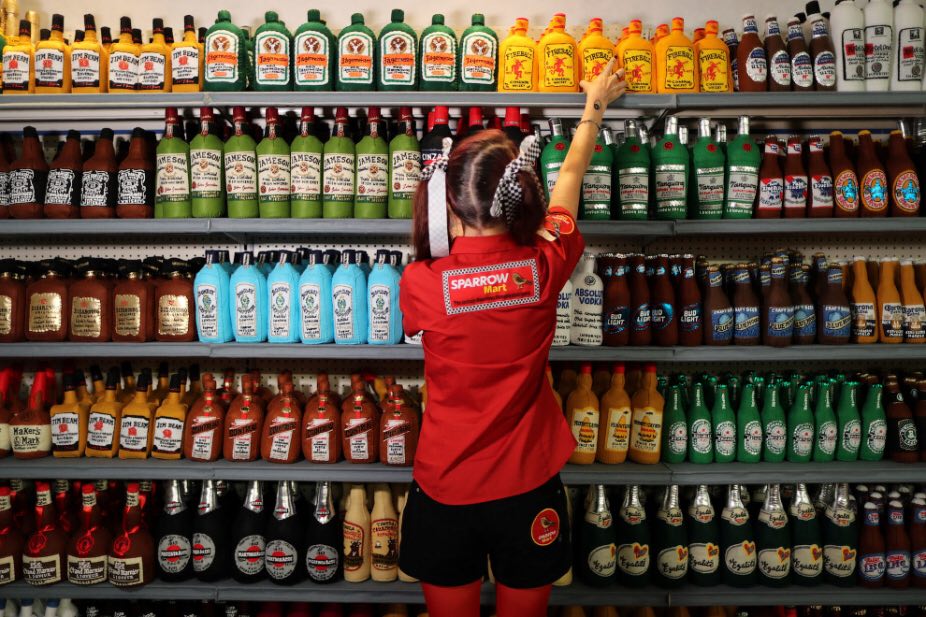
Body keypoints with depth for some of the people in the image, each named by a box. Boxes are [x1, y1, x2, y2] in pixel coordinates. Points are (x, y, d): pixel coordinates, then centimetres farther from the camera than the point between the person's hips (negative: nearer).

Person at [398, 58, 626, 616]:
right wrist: (596, 103, 24)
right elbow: (572, 173, 4)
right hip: (529, 488, 1)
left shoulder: (419, 283, -17)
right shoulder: (545, 264, -14)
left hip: (446, 490, -1)